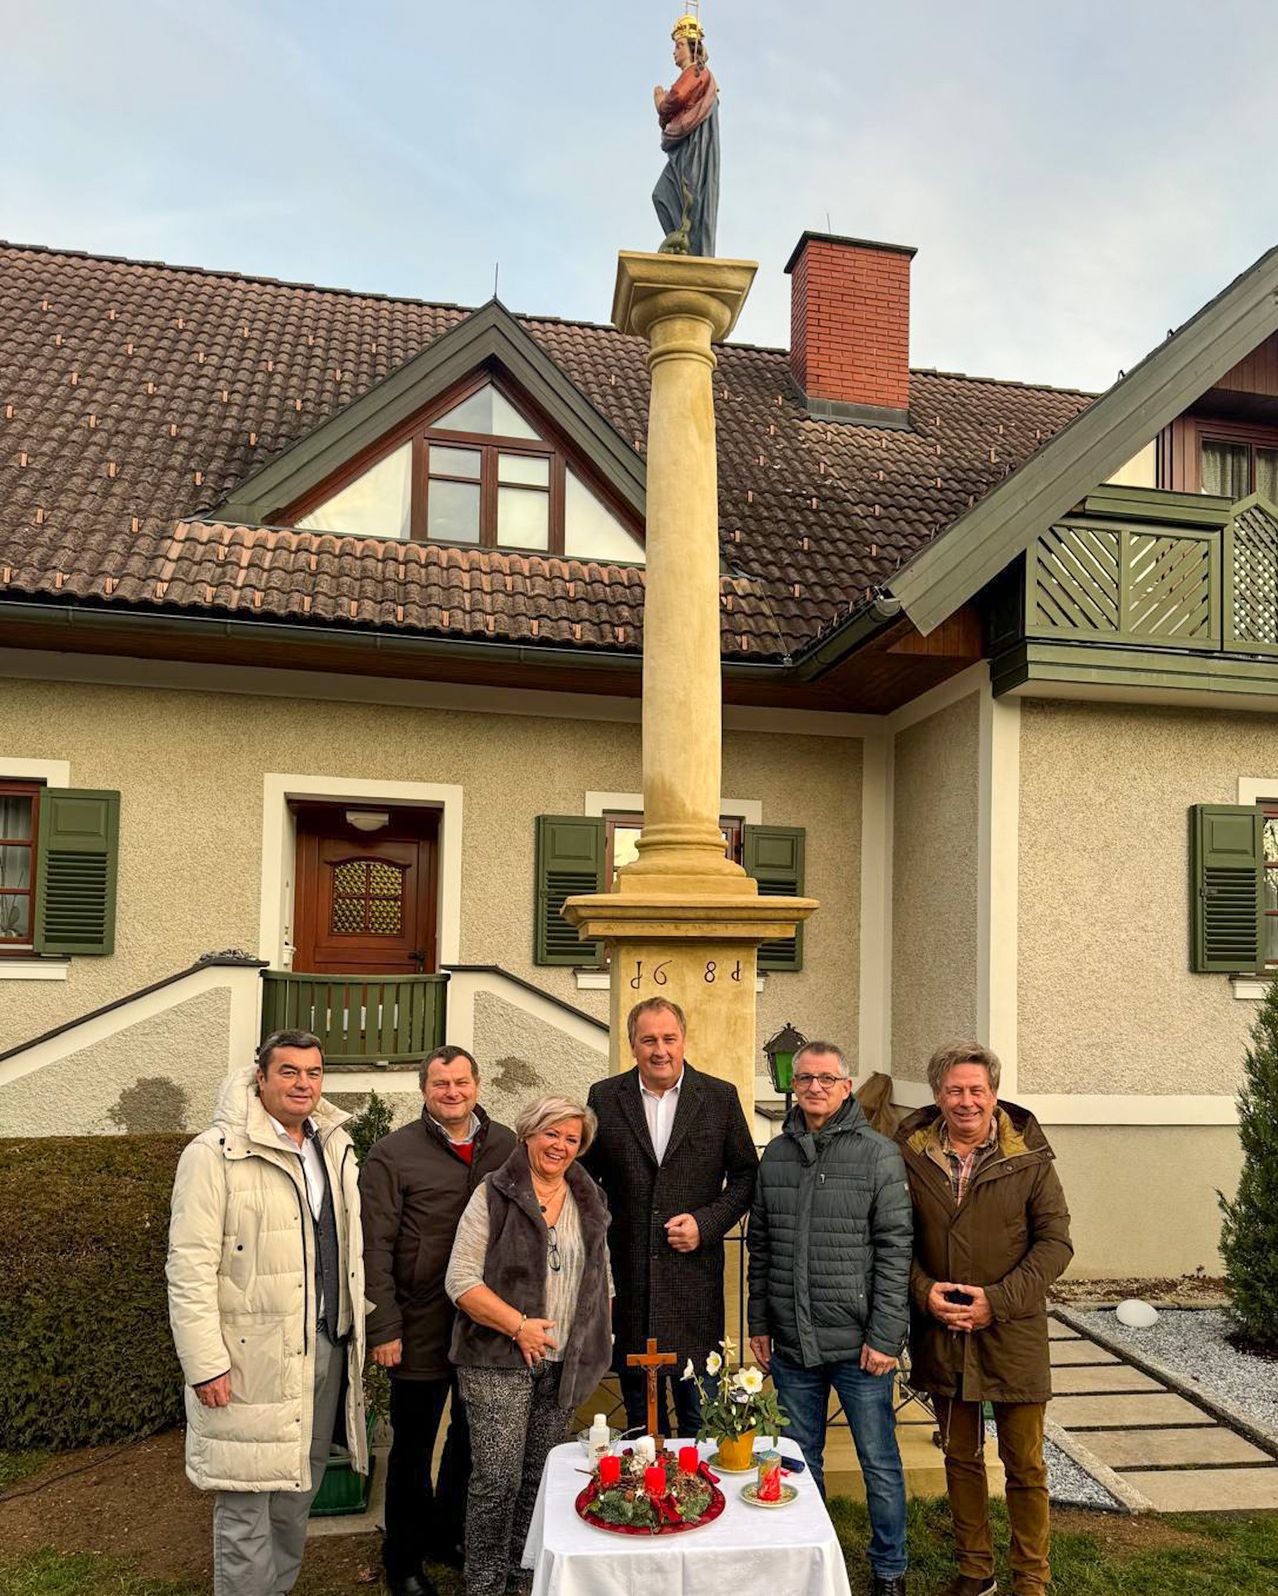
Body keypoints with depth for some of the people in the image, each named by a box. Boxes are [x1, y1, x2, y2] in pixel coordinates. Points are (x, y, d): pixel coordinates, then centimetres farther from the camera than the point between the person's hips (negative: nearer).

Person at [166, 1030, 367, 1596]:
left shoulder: (336, 1150, 9)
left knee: (299, 1491, 18)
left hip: (326, 1349, 6)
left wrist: (359, 1329, 10)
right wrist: (206, 1365, -16)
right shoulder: (217, 1152, -11)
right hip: (252, 1359, -6)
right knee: (246, 1505, 4)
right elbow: (190, 1268, -14)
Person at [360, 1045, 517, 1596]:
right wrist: (384, 1327, -12)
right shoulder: (392, 1154, -9)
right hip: (423, 1329, -4)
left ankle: (447, 1535, 42)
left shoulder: (506, 1145, 2)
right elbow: (376, 1248, -10)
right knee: (413, 1447, 12)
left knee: (472, 1439, 20)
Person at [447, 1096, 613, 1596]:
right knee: (498, 1477, -4)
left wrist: (593, 1342, 9)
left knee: (541, 1476, 12)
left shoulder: (589, 1202, 10)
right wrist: (518, 1325, -16)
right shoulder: (494, 1195, -7)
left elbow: (602, 1278, 19)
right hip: (499, 1361, -5)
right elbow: (461, 1280, -12)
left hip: (564, 1364, 5)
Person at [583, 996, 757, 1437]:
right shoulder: (605, 1097, 2)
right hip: (627, 1277, 1)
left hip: (695, 1276, -1)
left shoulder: (720, 1098, 0)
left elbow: (745, 1175, 6)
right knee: (639, 1410, 14)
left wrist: (708, 1222, -8)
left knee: (699, 1414, 8)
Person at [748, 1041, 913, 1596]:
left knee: (879, 1464, 8)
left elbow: (894, 1249, -8)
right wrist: (758, 1323, 10)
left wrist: (884, 1337, -12)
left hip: (857, 1344, -4)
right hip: (791, 1343, 4)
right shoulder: (775, 1155, 6)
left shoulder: (879, 1154, -7)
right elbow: (760, 1247, 12)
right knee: (800, 1461, 16)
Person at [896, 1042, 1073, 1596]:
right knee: (960, 1457, 17)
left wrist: (998, 1300, -16)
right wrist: (923, 1291, -12)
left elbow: (1055, 1241, -7)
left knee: (1025, 1465, 10)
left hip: (1013, 1334, -2)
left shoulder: (1028, 1156, -9)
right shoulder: (912, 1154, -4)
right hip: (941, 1331, 2)